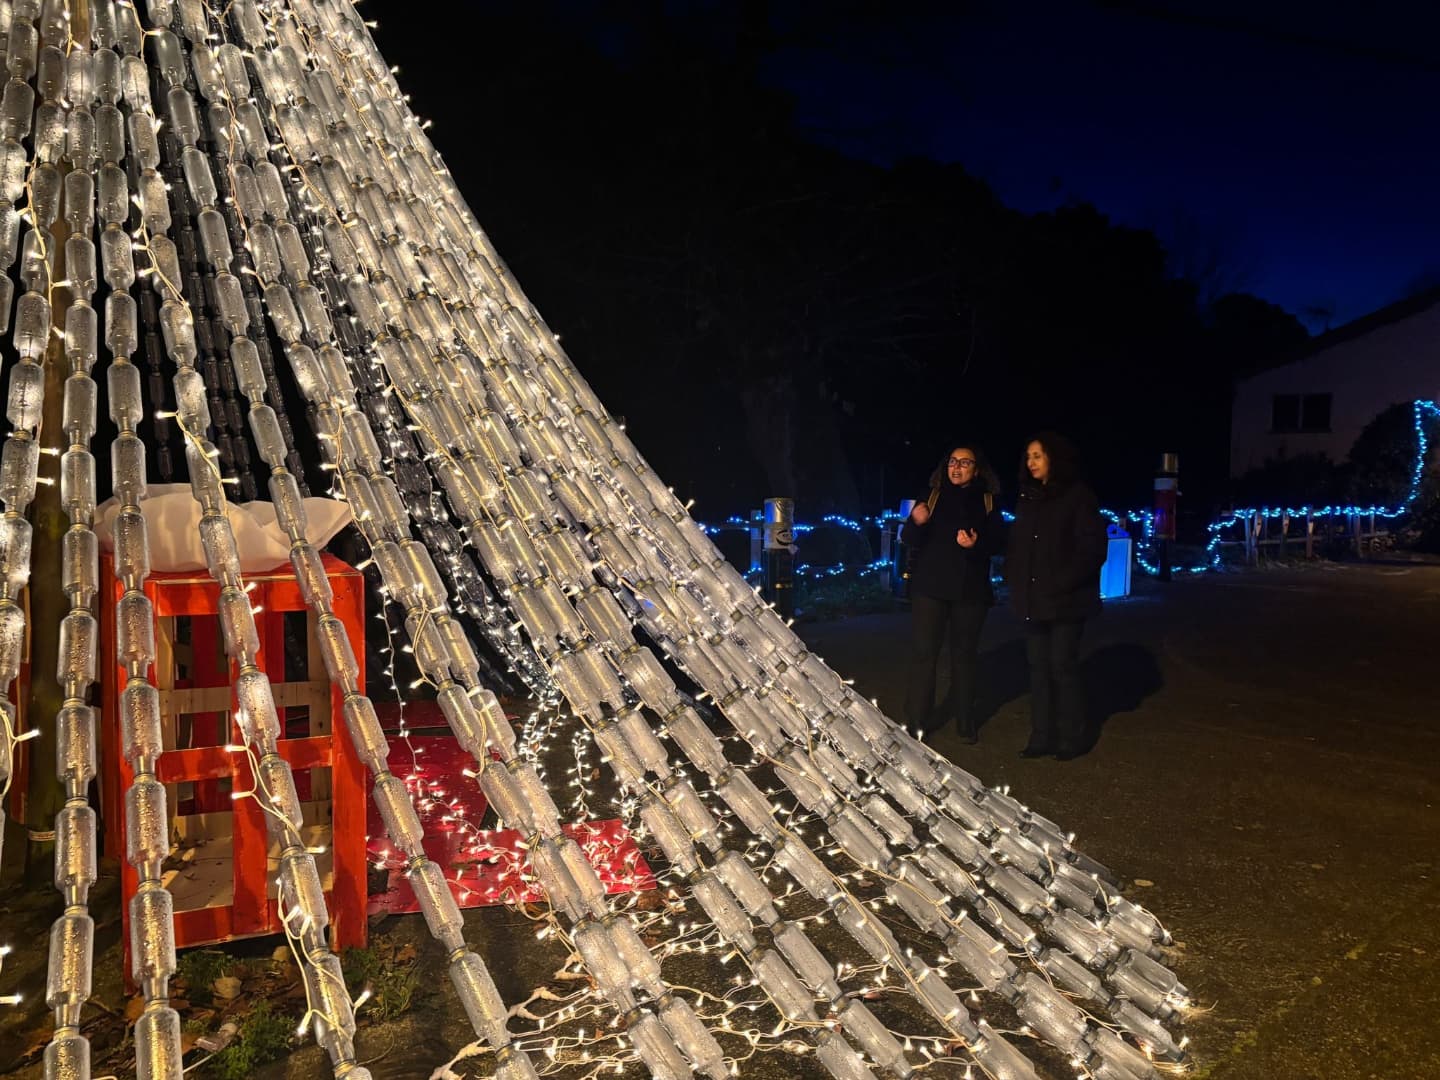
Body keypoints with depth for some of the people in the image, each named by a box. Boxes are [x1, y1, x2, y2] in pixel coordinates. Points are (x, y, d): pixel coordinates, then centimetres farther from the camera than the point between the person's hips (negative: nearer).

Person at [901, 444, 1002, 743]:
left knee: (964, 654, 8)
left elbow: (995, 543, 2)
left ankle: (965, 722, 17)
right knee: (923, 652, -6)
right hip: (930, 586, -1)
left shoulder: (987, 502, 6)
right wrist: (916, 523, -20)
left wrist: (976, 544, -19)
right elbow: (909, 540, 1)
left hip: (970, 589, 1)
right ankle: (918, 720, 1)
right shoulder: (933, 496, 4)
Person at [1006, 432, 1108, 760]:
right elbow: (1016, 545, 18)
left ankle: (1072, 739, 10)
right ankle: (1043, 737, 15)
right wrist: (1014, 580, 4)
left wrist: (1062, 584, -17)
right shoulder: (1027, 498, 13)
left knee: (1063, 666, -2)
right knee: (1039, 667, 8)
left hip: (1065, 600, -6)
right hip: (1033, 599, 6)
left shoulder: (1078, 496, -7)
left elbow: (1093, 548, -12)